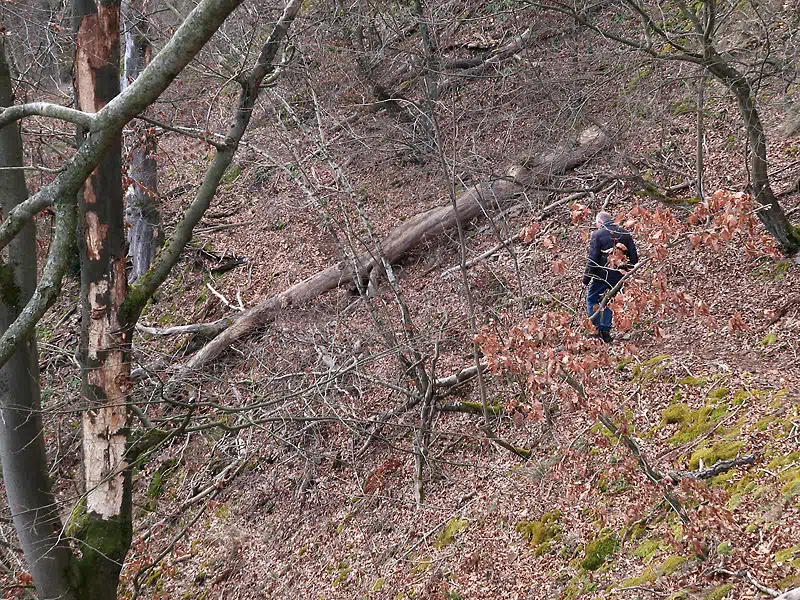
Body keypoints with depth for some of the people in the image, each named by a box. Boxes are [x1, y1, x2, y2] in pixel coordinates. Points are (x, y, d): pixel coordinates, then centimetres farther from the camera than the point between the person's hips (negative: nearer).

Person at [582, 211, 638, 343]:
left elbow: (593, 259, -10)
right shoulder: (626, 235, 9)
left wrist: (586, 278, -6)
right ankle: (605, 331, 13)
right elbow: (634, 257, 11)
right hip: (619, 275, 5)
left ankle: (596, 329, 1)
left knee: (592, 299, 9)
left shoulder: (598, 235, -7)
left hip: (602, 274, -5)